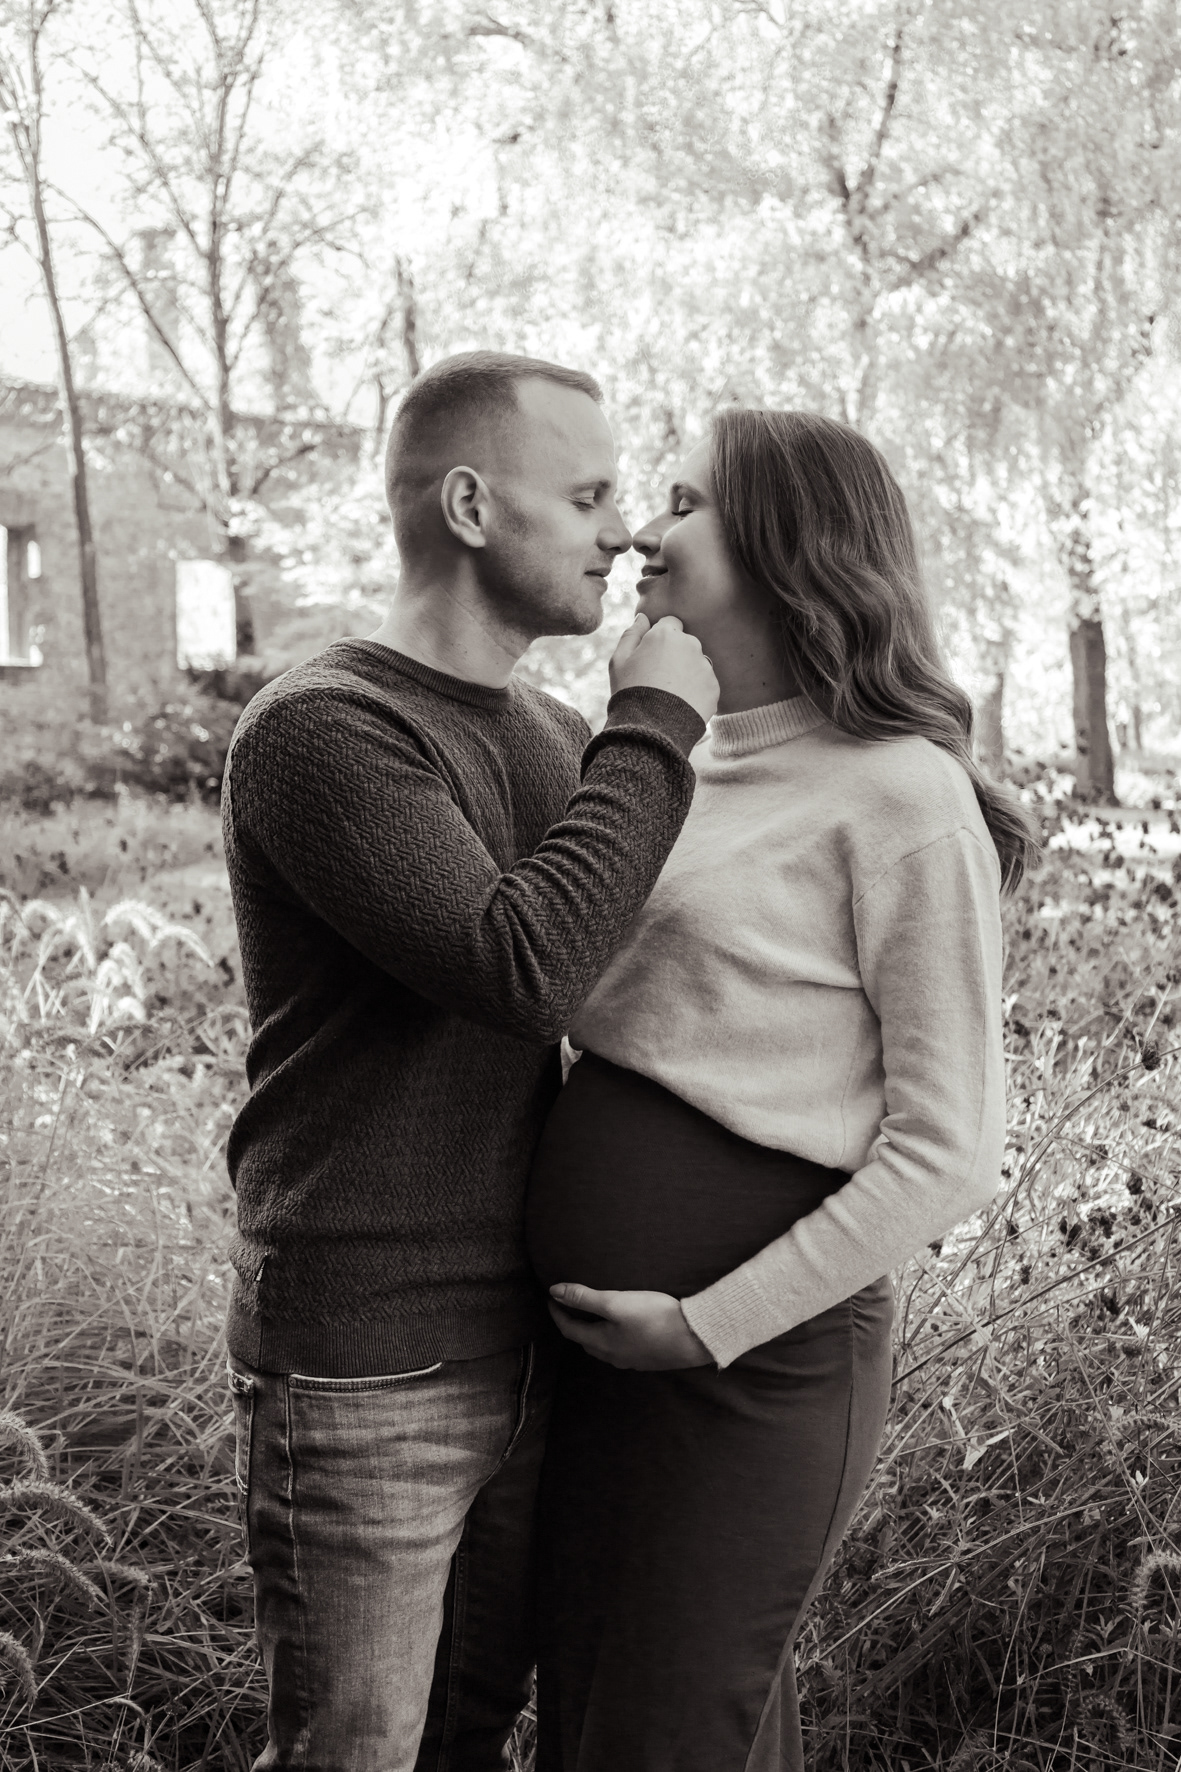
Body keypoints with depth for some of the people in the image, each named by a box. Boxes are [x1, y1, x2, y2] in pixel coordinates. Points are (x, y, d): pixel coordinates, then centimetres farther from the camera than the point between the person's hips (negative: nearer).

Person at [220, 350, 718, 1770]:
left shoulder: (558, 738, 9)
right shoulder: (317, 730, -16)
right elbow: (522, 968, -27)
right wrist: (654, 725, -18)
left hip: (527, 1348, 7)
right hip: (363, 1373, -7)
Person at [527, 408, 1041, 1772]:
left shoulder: (900, 794, -13)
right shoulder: (679, 765, 10)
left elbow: (948, 1154, -15)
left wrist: (712, 1325, -15)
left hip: (754, 1353, -7)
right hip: (597, 1335, 7)